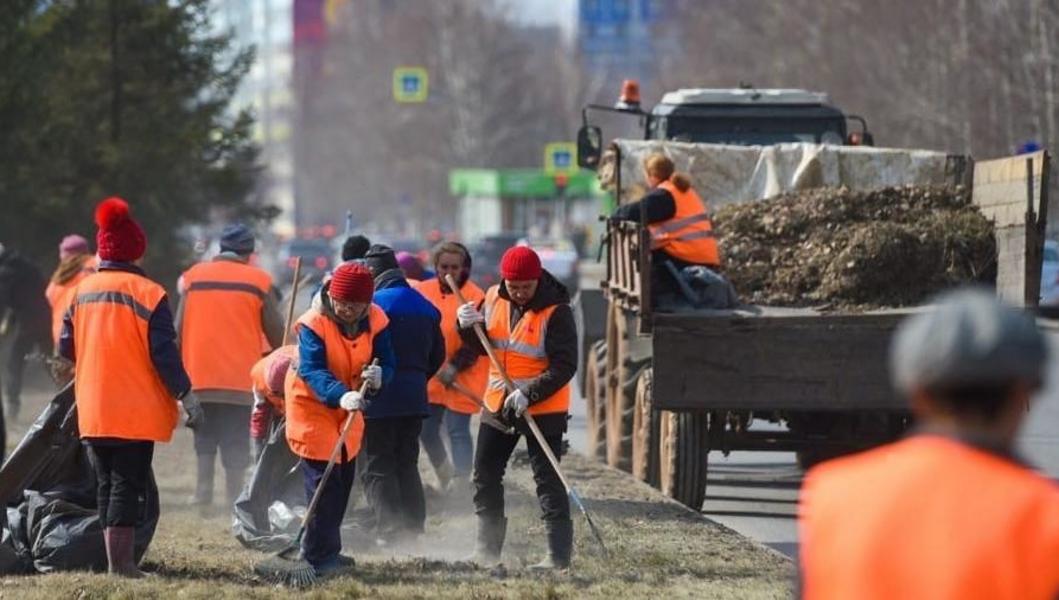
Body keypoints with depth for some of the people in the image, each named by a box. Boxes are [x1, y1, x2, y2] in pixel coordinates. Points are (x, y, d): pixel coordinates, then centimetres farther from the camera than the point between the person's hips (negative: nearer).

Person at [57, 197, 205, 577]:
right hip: (136, 411, -5)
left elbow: (66, 348, 10)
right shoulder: (149, 295, -11)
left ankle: (116, 560, 14)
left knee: (106, 485, 13)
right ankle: (121, 562, -7)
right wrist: (187, 398, -6)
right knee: (127, 485, -3)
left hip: (92, 410, 5)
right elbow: (164, 354, -14)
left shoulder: (82, 291, 5)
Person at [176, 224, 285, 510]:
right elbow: (276, 334, 1)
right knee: (236, 442, 2)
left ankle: (203, 491, 1)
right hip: (241, 379, -2)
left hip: (199, 377, 2)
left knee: (204, 437, 13)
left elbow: (178, 329, 4)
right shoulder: (259, 281, 0)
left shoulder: (192, 277, 5)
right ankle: (235, 498, -3)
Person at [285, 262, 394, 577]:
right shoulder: (314, 323, -26)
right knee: (323, 480, -13)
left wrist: (379, 375, -36)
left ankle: (325, 550, 28)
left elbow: (386, 362, -10)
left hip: (349, 405, 7)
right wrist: (341, 395, -52)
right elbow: (312, 371, -35)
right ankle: (318, 556, -10)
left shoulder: (375, 321, -9)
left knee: (344, 478, 14)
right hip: (312, 404, -7)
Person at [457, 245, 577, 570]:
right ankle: (487, 547, 26)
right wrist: (469, 327, -10)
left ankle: (559, 553, -3)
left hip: (543, 407, -7)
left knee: (547, 479, -6)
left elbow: (564, 367, -20)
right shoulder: (493, 300, 0)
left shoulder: (555, 312, -18)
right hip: (499, 402, 7)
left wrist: (528, 394, -29)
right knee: (485, 475, 13)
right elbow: (482, 347, 12)